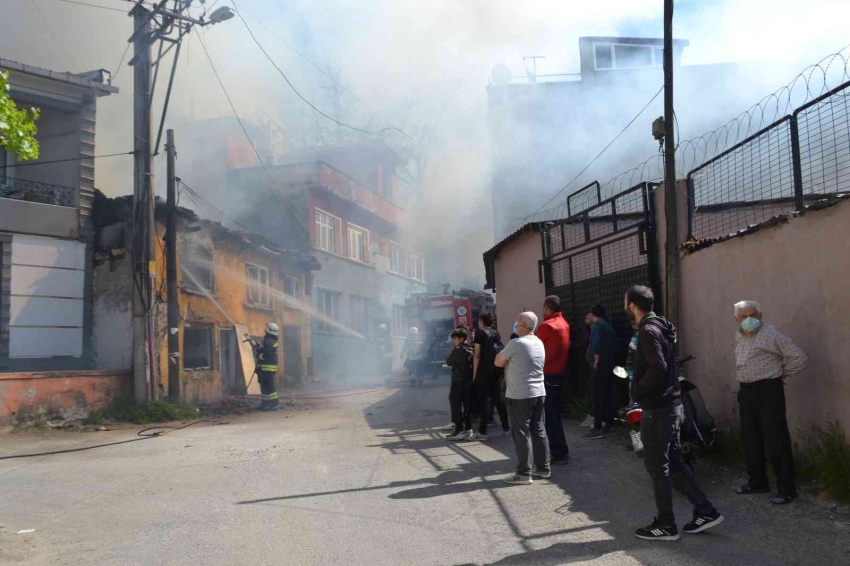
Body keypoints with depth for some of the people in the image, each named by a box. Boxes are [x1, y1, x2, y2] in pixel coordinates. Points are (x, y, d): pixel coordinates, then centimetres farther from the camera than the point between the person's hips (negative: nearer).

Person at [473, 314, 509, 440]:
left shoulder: (480, 333, -3)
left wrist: (474, 374, -6)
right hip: (498, 369, 5)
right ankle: (506, 427, 19)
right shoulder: (496, 333, 14)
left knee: (484, 399, -2)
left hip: (485, 370, -5)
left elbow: (477, 355, -9)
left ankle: (482, 432, -3)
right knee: (498, 398, 16)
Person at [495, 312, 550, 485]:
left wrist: (507, 362, 12)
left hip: (520, 396, -7)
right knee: (539, 431, 13)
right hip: (539, 393, 7)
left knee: (521, 434, -3)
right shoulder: (539, 343, 11)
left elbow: (498, 362, -4)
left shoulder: (515, 343, -14)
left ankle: (524, 473, -1)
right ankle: (543, 468, 19)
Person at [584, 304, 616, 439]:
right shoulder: (607, 325, 17)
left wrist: (596, 360, -17)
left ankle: (597, 429, -11)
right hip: (609, 363, 9)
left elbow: (596, 342, -23)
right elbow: (613, 343, 20)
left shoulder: (596, 324, -9)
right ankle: (609, 425, 19)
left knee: (598, 396, -9)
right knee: (607, 395, 13)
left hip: (600, 365, -9)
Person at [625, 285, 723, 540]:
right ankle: (705, 511, 21)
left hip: (657, 409, -10)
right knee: (674, 461, 18)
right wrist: (640, 384, 11)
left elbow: (657, 369, -28)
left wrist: (637, 389, -14)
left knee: (657, 466, 1)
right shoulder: (659, 327, 12)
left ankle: (666, 525, 11)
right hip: (672, 405, 10)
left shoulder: (648, 331, -18)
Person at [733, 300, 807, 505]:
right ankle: (757, 482, 25)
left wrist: (779, 373, -2)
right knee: (750, 439, 13)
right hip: (746, 390, 8)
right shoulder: (739, 336, 12)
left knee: (775, 440, -5)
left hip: (768, 390, -8)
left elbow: (799, 357, -12)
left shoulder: (772, 334, -12)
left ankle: (786, 488, 2)